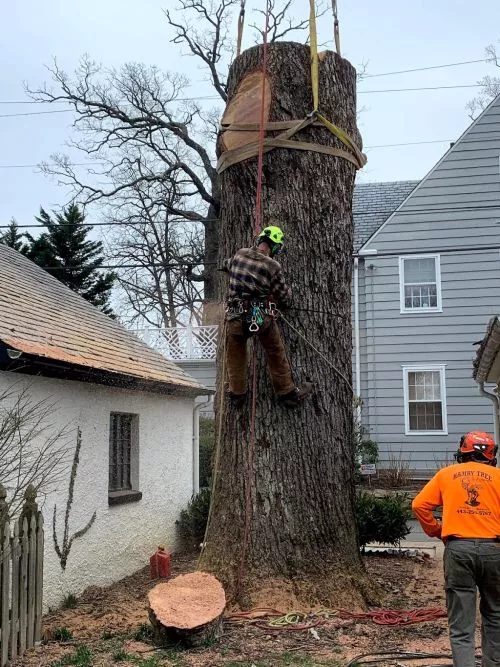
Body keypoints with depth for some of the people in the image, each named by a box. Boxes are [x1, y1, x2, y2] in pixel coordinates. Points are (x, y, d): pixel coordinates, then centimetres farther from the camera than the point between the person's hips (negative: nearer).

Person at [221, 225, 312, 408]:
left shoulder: (239, 254, 0)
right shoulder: (272, 266, -11)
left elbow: (226, 265, 25)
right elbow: (284, 297, -3)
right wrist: (288, 292, 20)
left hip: (235, 316, 3)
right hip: (262, 317, -3)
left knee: (235, 355, 21)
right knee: (276, 355, 15)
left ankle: (237, 393, 31)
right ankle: (287, 393, 27)